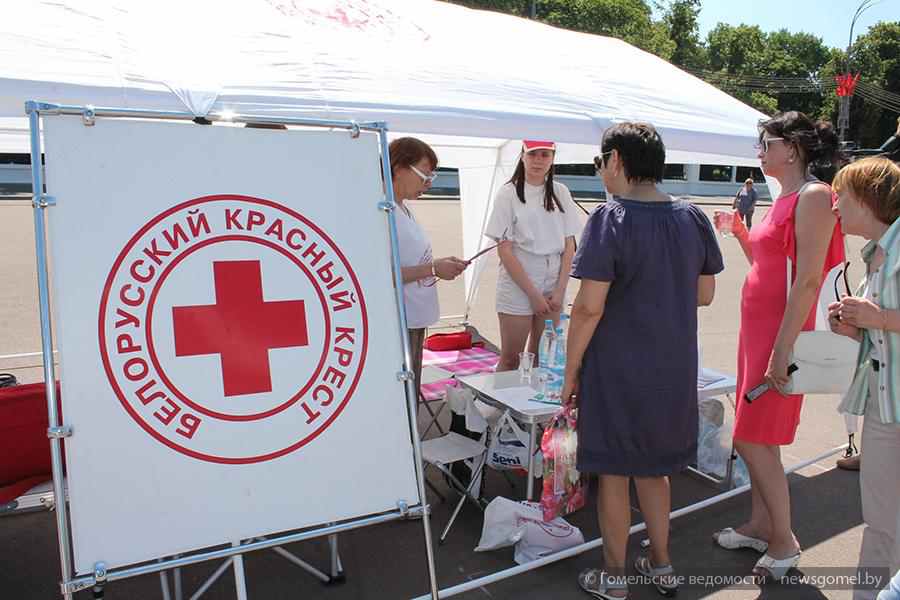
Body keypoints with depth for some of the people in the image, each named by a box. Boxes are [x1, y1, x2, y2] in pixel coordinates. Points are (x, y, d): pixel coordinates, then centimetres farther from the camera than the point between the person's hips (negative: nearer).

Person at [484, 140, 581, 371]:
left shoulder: (560, 193, 6)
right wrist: (533, 294, -11)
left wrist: (560, 289, -4)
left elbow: (569, 246, 6)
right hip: (518, 288, -3)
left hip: (553, 288, 4)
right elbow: (505, 250, -8)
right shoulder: (508, 194, -5)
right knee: (510, 360, 3)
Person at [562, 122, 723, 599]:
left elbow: (589, 306, -20)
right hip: (673, 369, 6)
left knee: (613, 472, 10)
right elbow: (704, 295, 9)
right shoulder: (692, 218, 1)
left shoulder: (611, 219, -16)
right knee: (654, 466, 22)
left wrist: (571, 370, -10)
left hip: (617, 371, -6)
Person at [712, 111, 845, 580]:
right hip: (756, 326, 9)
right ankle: (759, 525, 30)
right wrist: (742, 234, 8)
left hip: (780, 331, -9)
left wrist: (782, 350, -22)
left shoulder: (813, 196, -13)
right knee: (756, 440, 16)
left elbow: (808, 280, -20)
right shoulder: (784, 198, 14)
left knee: (754, 441, -3)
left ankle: (785, 542, 14)